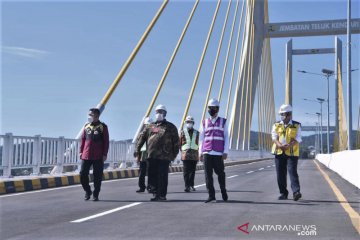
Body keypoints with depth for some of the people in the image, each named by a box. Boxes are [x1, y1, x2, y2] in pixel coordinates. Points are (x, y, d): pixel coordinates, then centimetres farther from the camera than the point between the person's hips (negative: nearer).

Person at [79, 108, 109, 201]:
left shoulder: (103, 127, -1)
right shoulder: (86, 126, 9)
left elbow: (106, 141, -2)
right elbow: (83, 139, 13)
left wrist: (105, 154, -7)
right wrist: (81, 151, 7)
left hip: (98, 157, -3)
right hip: (86, 155, 3)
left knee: (97, 176, 2)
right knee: (83, 174, 0)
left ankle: (95, 195, 14)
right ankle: (87, 191, 20)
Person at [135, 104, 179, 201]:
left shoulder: (170, 127, 6)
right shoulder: (150, 127, 17)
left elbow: (176, 141, 4)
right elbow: (142, 137, 14)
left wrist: (174, 154, -3)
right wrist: (137, 149, 5)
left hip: (164, 156, -4)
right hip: (152, 156, 4)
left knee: (162, 176, -4)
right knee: (153, 175, 6)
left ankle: (162, 195, 2)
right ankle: (157, 193, 15)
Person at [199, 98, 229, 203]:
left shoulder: (223, 122, 8)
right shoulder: (205, 122, 13)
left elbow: (226, 138, 6)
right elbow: (202, 138, 14)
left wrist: (225, 152, -2)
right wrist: (200, 152, 8)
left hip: (218, 153, -2)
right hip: (207, 153, 2)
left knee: (220, 173, 3)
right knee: (208, 174, -3)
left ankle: (223, 190, 26)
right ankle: (211, 195, 2)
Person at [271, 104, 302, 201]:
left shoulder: (297, 126, 4)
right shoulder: (276, 125, 12)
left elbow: (297, 139, -6)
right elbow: (274, 137, 1)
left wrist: (288, 146, -23)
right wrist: (280, 145, -20)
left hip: (292, 153, -3)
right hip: (279, 153, 3)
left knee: (292, 171, -15)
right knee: (280, 174, 4)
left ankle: (296, 192, -19)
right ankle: (283, 193, 14)